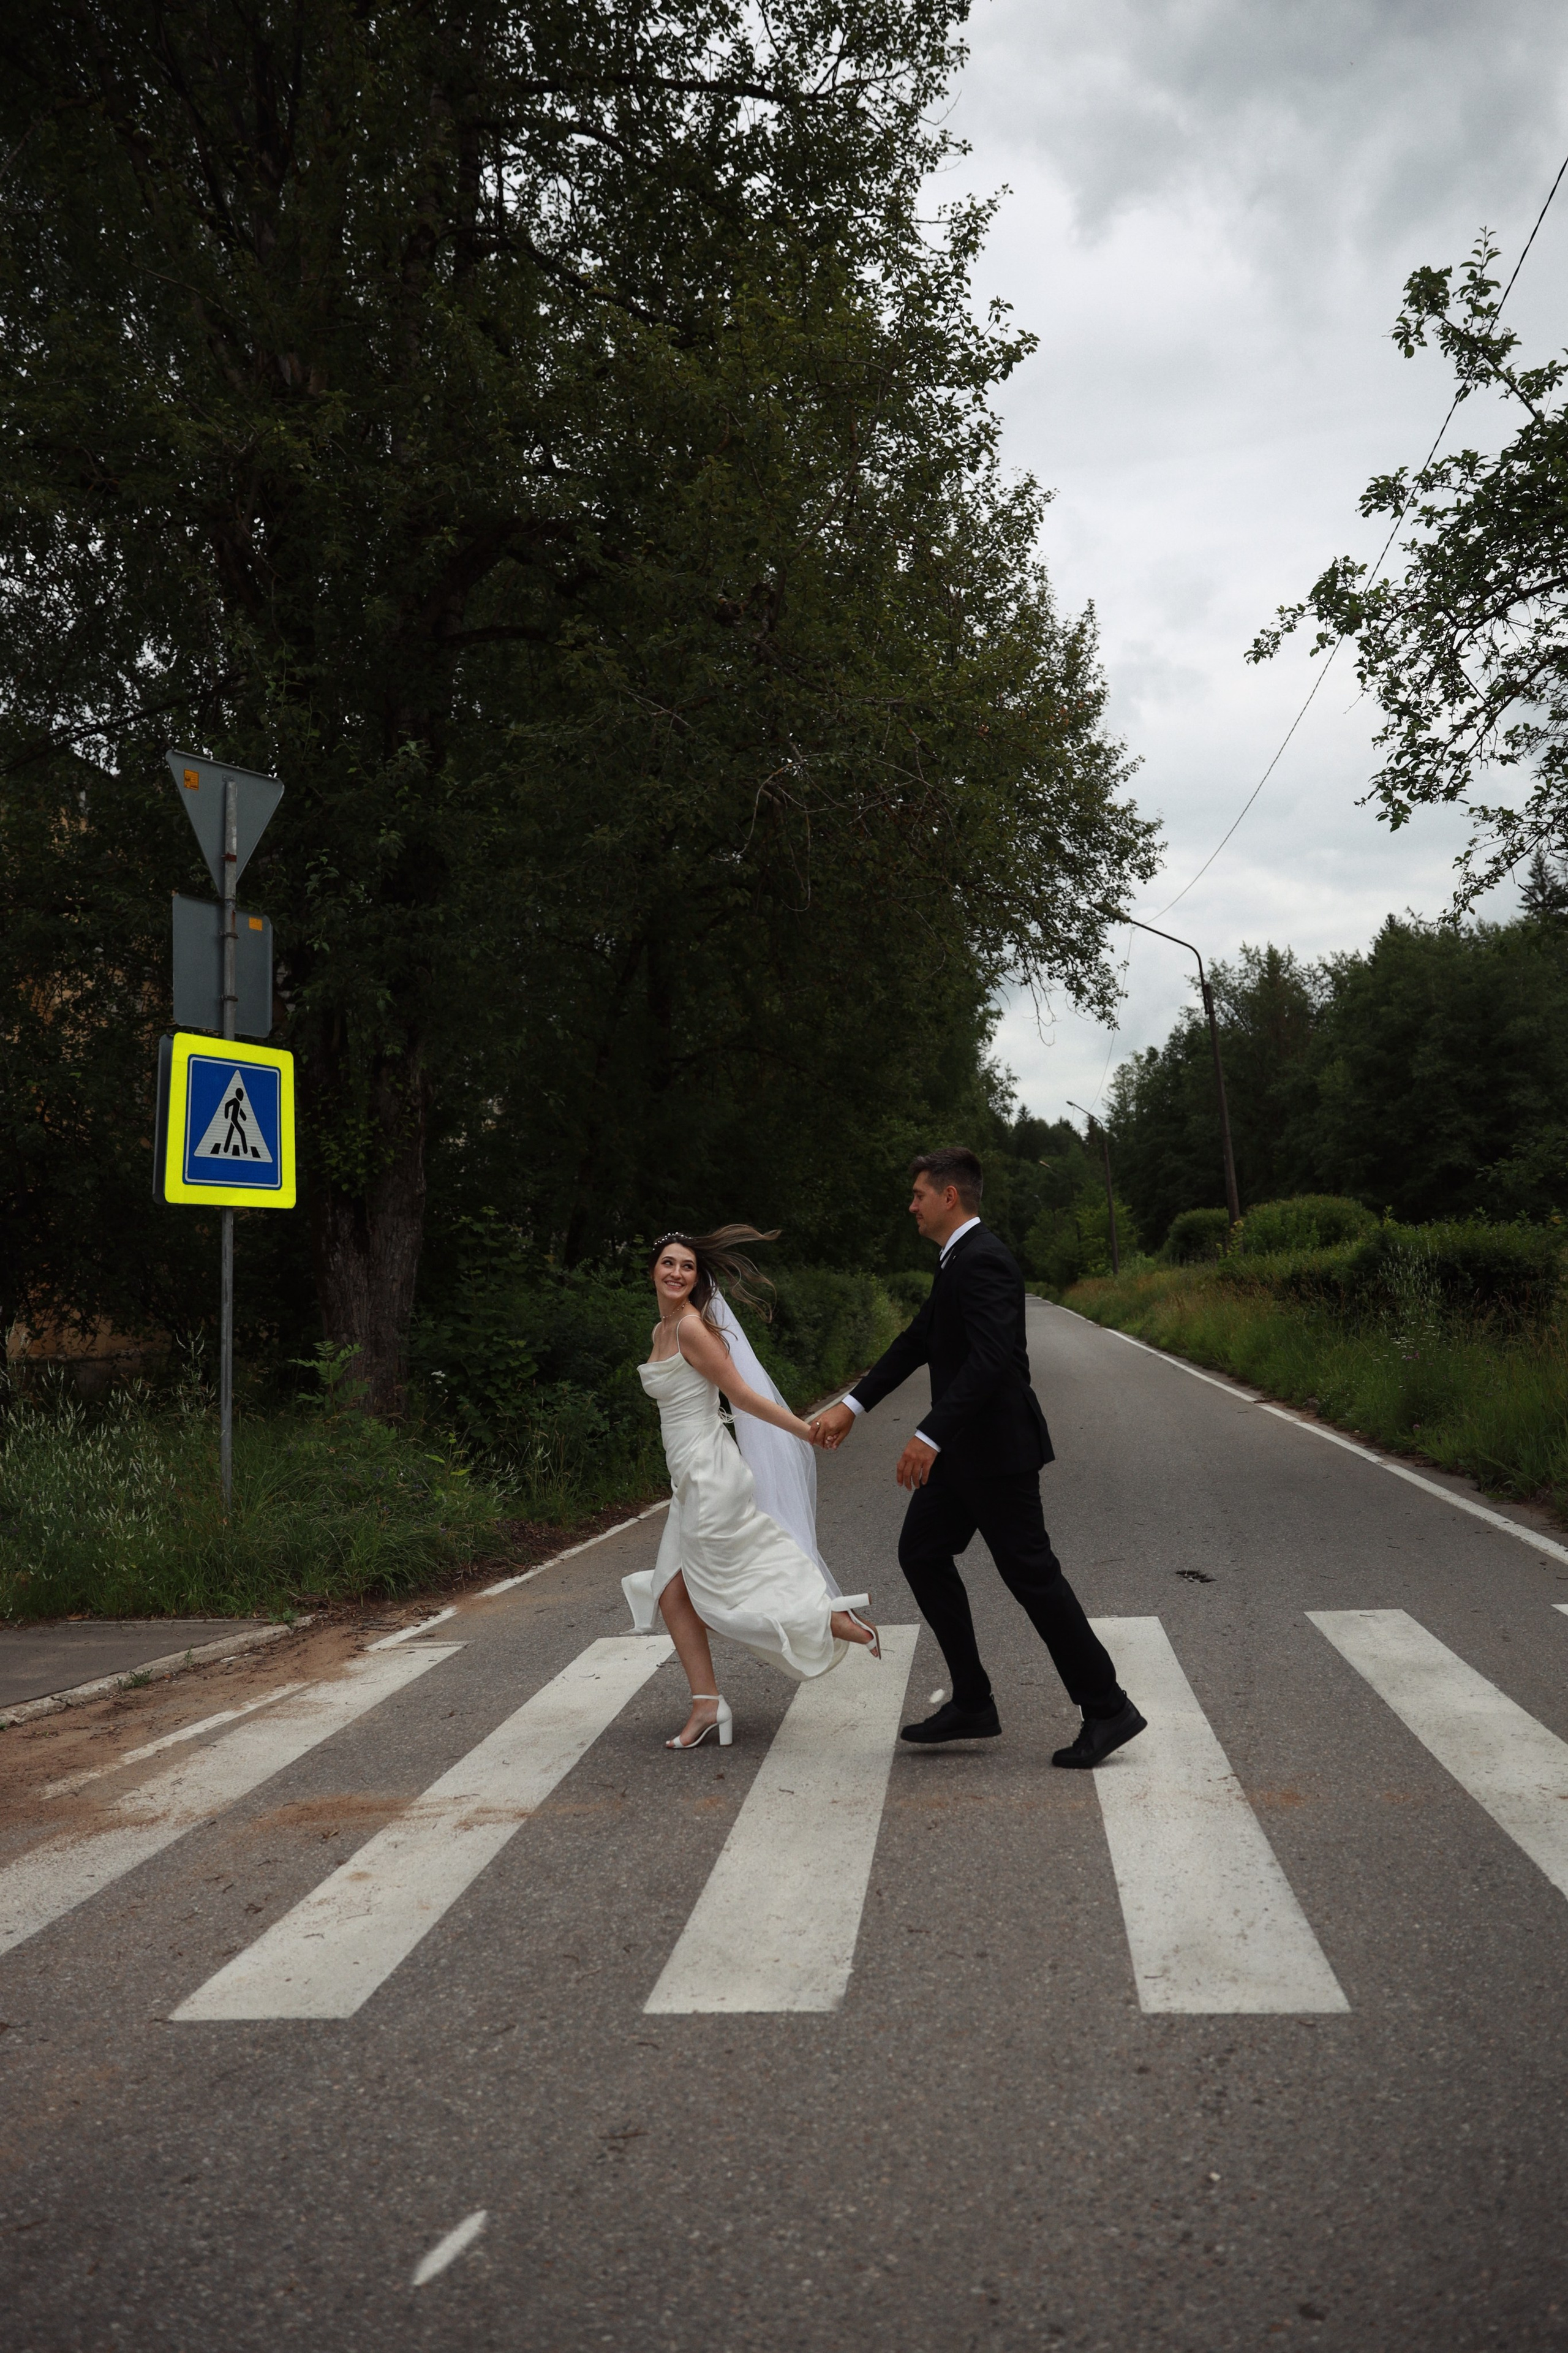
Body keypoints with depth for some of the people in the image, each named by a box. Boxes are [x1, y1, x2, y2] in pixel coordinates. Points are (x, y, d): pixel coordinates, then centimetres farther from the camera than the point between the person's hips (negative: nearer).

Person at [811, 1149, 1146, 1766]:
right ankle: (972, 1704, 18)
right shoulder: (959, 1260, 14)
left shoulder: (982, 1260, -19)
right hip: (965, 1446, 11)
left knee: (1030, 1572, -4)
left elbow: (989, 1359, -29)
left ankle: (1107, 1709, 8)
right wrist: (852, 1406, 18)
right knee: (921, 1553, 12)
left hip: (995, 1448, -11)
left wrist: (930, 1436, -33)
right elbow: (918, 1341, 20)